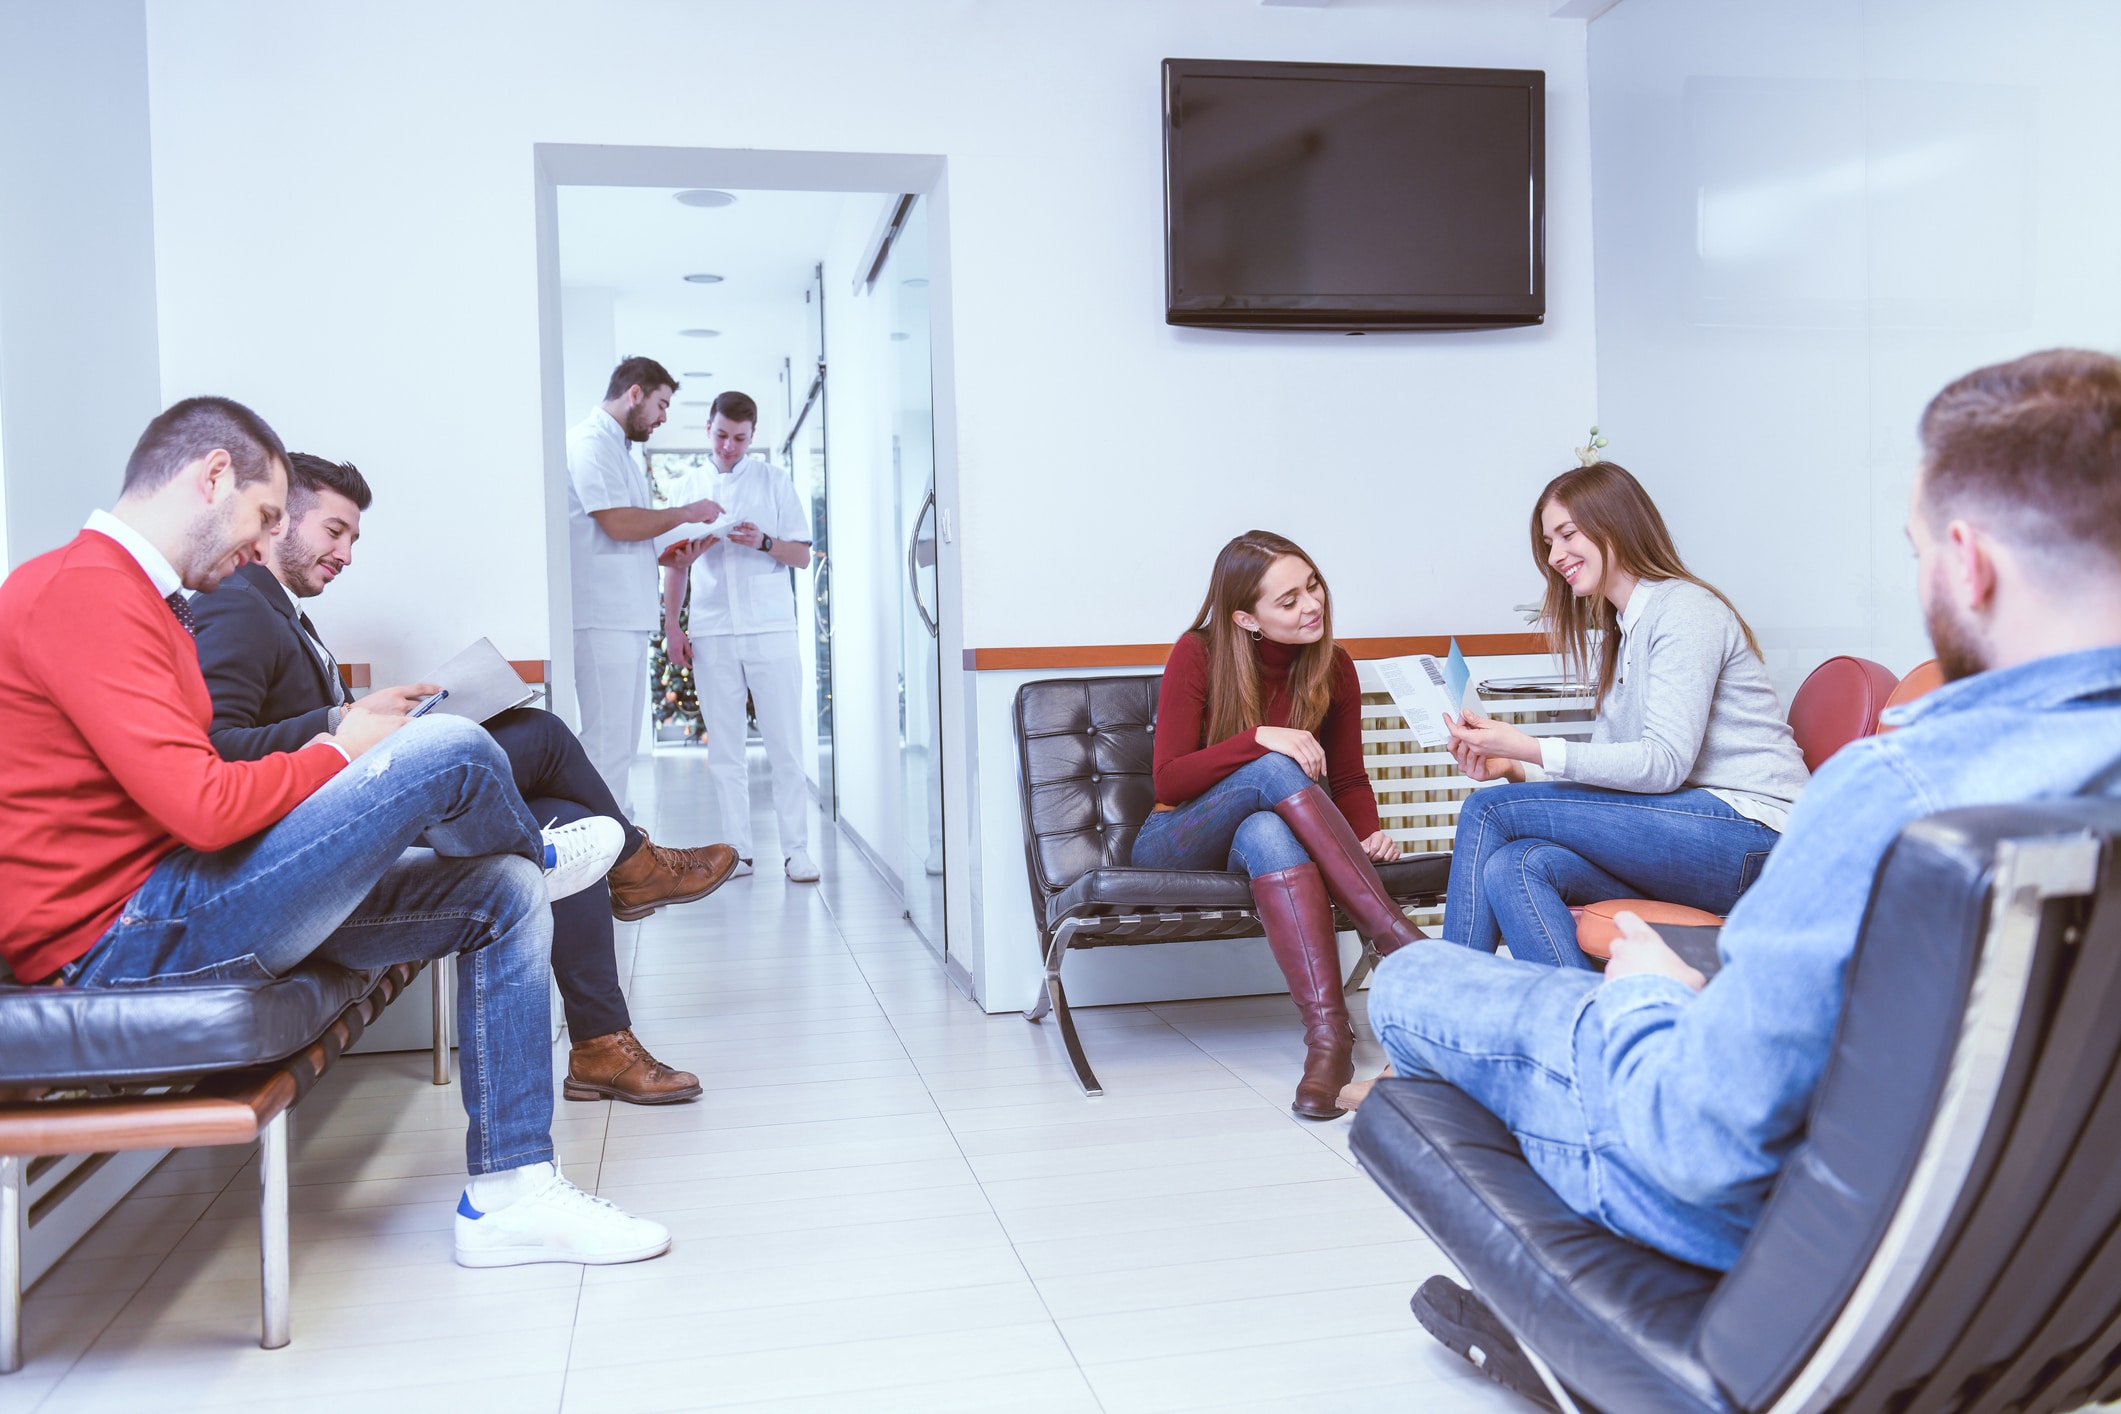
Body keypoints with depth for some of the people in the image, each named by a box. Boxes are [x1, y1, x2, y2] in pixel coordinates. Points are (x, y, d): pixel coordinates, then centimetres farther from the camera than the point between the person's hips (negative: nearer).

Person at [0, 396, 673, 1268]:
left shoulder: (129, 594, 19)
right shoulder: (80, 589, -16)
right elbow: (204, 805, -24)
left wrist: (324, 759, 2)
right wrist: (341, 752, -7)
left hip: (177, 900, 11)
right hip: (118, 931, -11)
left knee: (504, 896, 6)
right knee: (449, 750, -20)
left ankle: (509, 1194, 6)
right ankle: (538, 853, 18)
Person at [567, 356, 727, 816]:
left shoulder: (620, 449, 24)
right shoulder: (591, 441, -7)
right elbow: (618, 522, -18)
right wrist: (686, 512, -6)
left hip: (628, 618, 10)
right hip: (603, 618, -10)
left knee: (621, 744, 12)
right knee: (608, 744, -10)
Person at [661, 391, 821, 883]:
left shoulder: (775, 481, 8)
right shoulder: (687, 487, 14)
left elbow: (802, 556, 6)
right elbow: (675, 563, 16)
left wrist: (763, 542, -13)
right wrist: (671, 626, 8)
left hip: (770, 629, -2)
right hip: (711, 633, 2)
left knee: (784, 744, -3)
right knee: (724, 749, 2)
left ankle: (796, 850, 1)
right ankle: (738, 851, 8)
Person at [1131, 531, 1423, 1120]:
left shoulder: (1332, 667, -1)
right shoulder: (1198, 656, -12)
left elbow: (1349, 779, 6)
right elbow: (1168, 782, -16)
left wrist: (1366, 835, -16)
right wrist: (1259, 739, -30)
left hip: (1268, 840, 2)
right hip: (1176, 847, -2)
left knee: (1267, 831, -39)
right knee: (1276, 770, -35)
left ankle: (1328, 1034, -48)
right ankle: (1395, 934, -38)